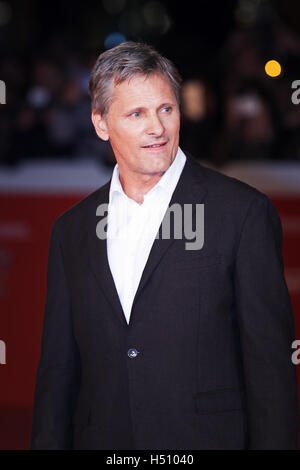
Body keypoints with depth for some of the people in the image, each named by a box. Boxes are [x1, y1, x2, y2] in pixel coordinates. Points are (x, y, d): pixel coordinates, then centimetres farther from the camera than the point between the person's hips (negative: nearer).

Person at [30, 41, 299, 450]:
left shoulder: (243, 211, -4)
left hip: (209, 437, -3)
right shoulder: (71, 229, 9)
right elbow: (58, 368, 11)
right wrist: (48, 444, 4)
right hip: (101, 439, 3)